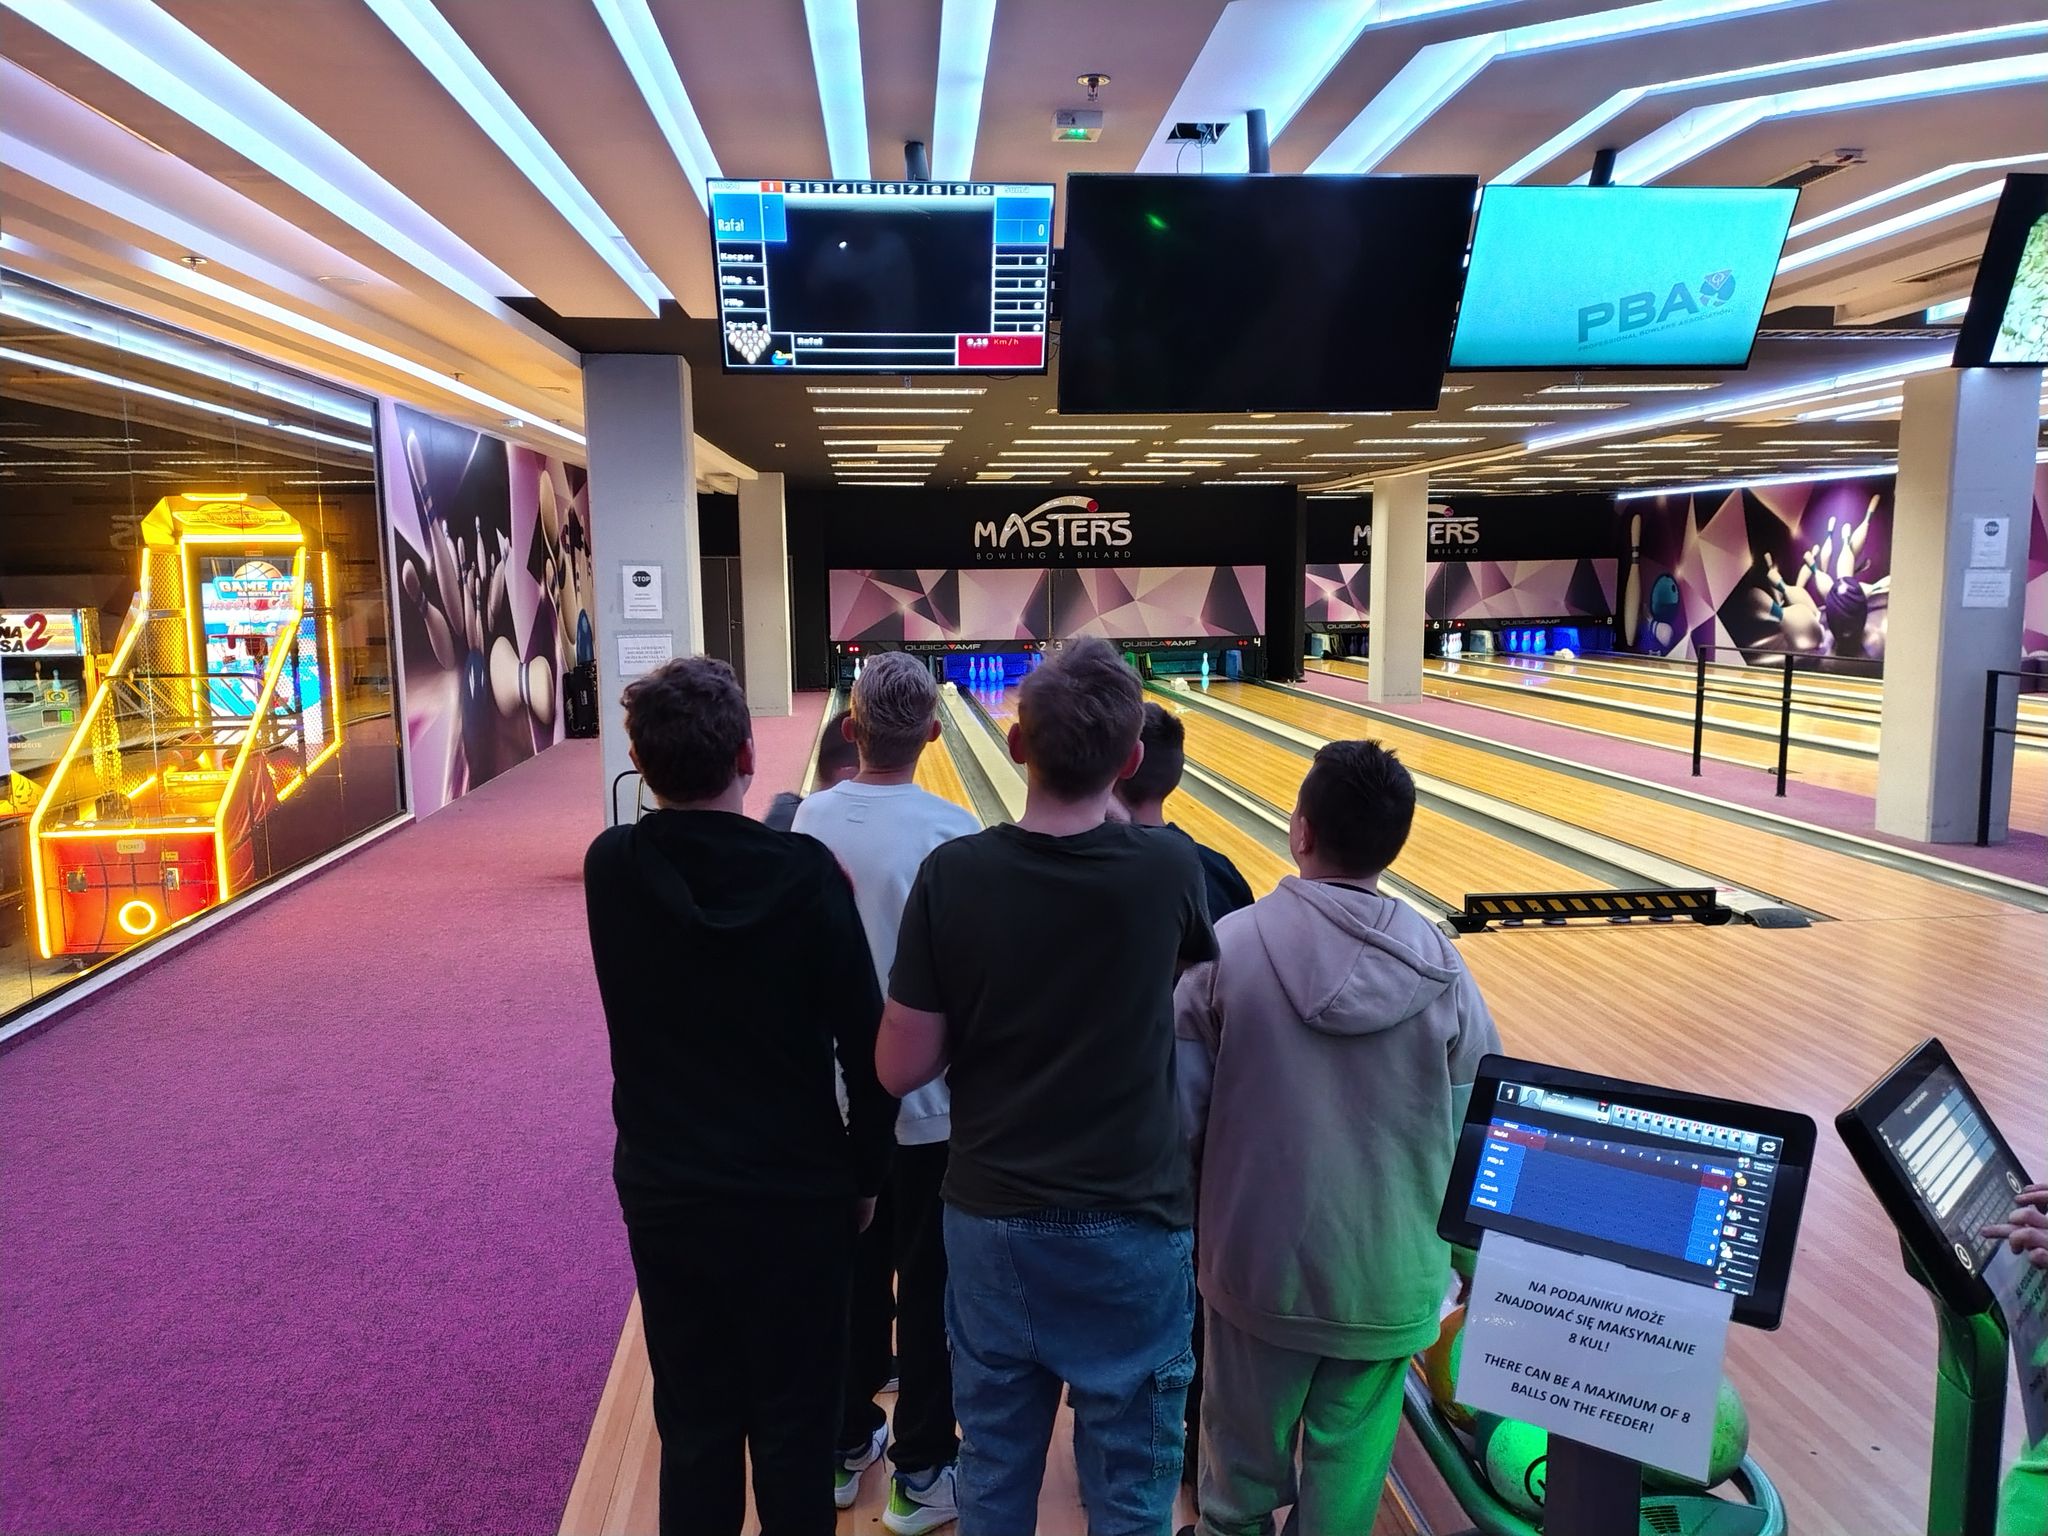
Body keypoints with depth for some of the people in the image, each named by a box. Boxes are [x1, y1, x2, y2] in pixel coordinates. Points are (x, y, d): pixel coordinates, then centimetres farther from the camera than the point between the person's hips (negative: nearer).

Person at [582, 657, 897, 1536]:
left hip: (664, 1191, 3)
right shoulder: (805, 872, -18)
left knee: (694, 1425, 17)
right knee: (794, 1428, 14)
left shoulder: (608, 869, -9)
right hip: (796, 1191, -2)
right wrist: (864, 1173, 3)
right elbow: (867, 1047, -13)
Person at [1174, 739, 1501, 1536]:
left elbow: (1181, 1111, -10)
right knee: (1349, 1470, 19)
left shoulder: (1231, 946, -16)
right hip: (1390, 1273, 1)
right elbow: (1472, 1129, -3)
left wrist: (1191, 1217, 9)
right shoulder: (1440, 967, -9)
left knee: (1244, 1457, 20)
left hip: (1260, 1262, -1)